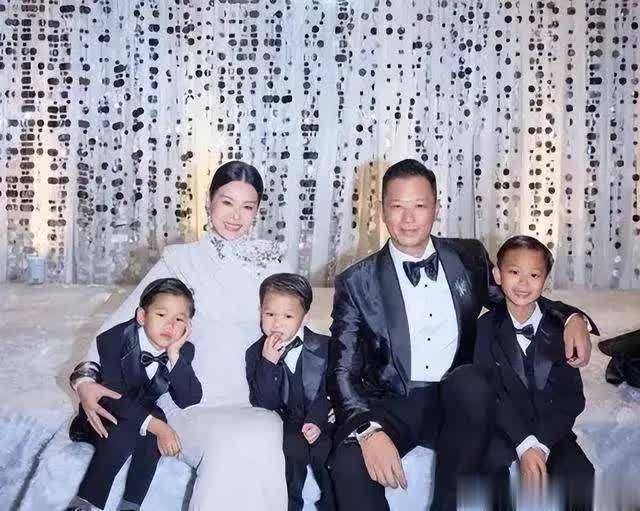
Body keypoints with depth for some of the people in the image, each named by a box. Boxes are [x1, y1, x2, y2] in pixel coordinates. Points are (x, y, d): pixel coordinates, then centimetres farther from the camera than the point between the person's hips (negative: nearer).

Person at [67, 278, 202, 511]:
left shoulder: (184, 350, -11)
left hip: (142, 412, 3)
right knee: (126, 431, -32)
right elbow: (113, 397, -28)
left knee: (157, 416, -28)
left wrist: (174, 354, -30)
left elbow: (190, 400, -19)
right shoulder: (113, 340, -22)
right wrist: (155, 425, -39)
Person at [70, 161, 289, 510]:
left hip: (256, 402, 2)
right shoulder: (181, 259, 3)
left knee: (262, 440, -33)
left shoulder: (271, 262, 9)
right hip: (194, 403, -1)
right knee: (234, 443, -33)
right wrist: (86, 378, -10)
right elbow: (123, 320, 4)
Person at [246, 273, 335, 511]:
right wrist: (268, 363, -20)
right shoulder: (255, 353, 1)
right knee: (294, 447, -30)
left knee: (324, 449, -28)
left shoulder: (323, 347, 1)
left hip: (318, 421, 0)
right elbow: (264, 404, -8)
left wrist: (316, 420, -19)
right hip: (283, 423, 0)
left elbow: (328, 392, 0)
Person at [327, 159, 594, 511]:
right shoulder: (357, 283, -3)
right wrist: (370, 430, -27)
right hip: (392, 407, -2)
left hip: (457, 402, 3)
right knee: (349, 461, -33)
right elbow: (343, 372, -7)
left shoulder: (469, 258, 6)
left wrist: (571, 318, -1)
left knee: (471, 380, -33)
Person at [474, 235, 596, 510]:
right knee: (490, 461, -31)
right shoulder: (487, 327, -3)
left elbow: (572, 397, -4)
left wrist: (540, 445, -16)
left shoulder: (559, 326, -1)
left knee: (580, 475, -27)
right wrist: (525, 446, -21)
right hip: (504, 426, 0)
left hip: (550, 428, 1)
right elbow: (491, 392, -9)